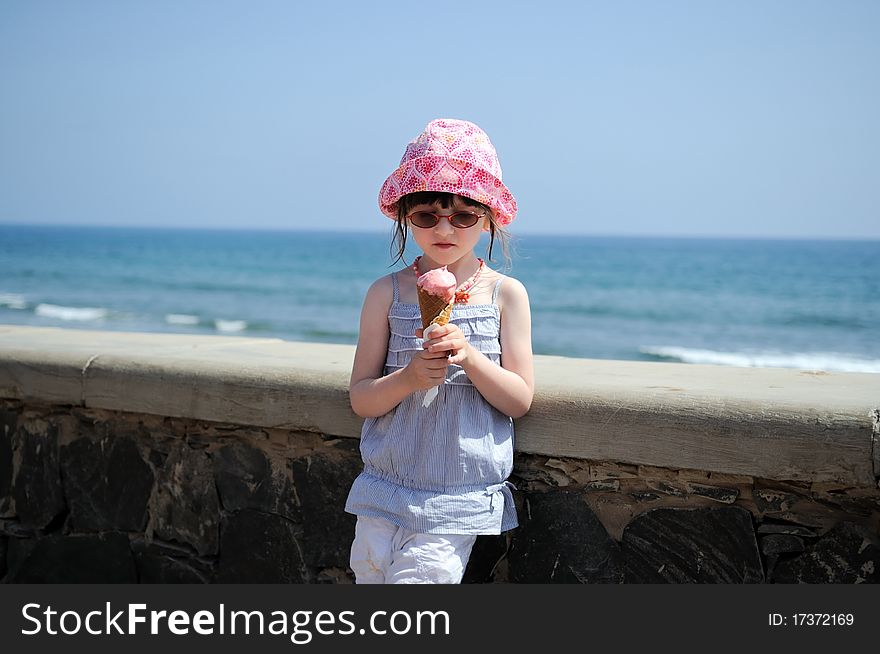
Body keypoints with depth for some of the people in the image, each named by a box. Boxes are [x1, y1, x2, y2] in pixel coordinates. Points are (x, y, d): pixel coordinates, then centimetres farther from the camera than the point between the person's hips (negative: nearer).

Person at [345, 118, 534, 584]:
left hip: (460, 500, -2)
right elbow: (361, 399, 0)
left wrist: (470, 356, -19)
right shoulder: (387, 294, 1)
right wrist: (409, 377, -20)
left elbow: (520, 400, -3)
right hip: (385, 491, 2)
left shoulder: (506, 294, -1)